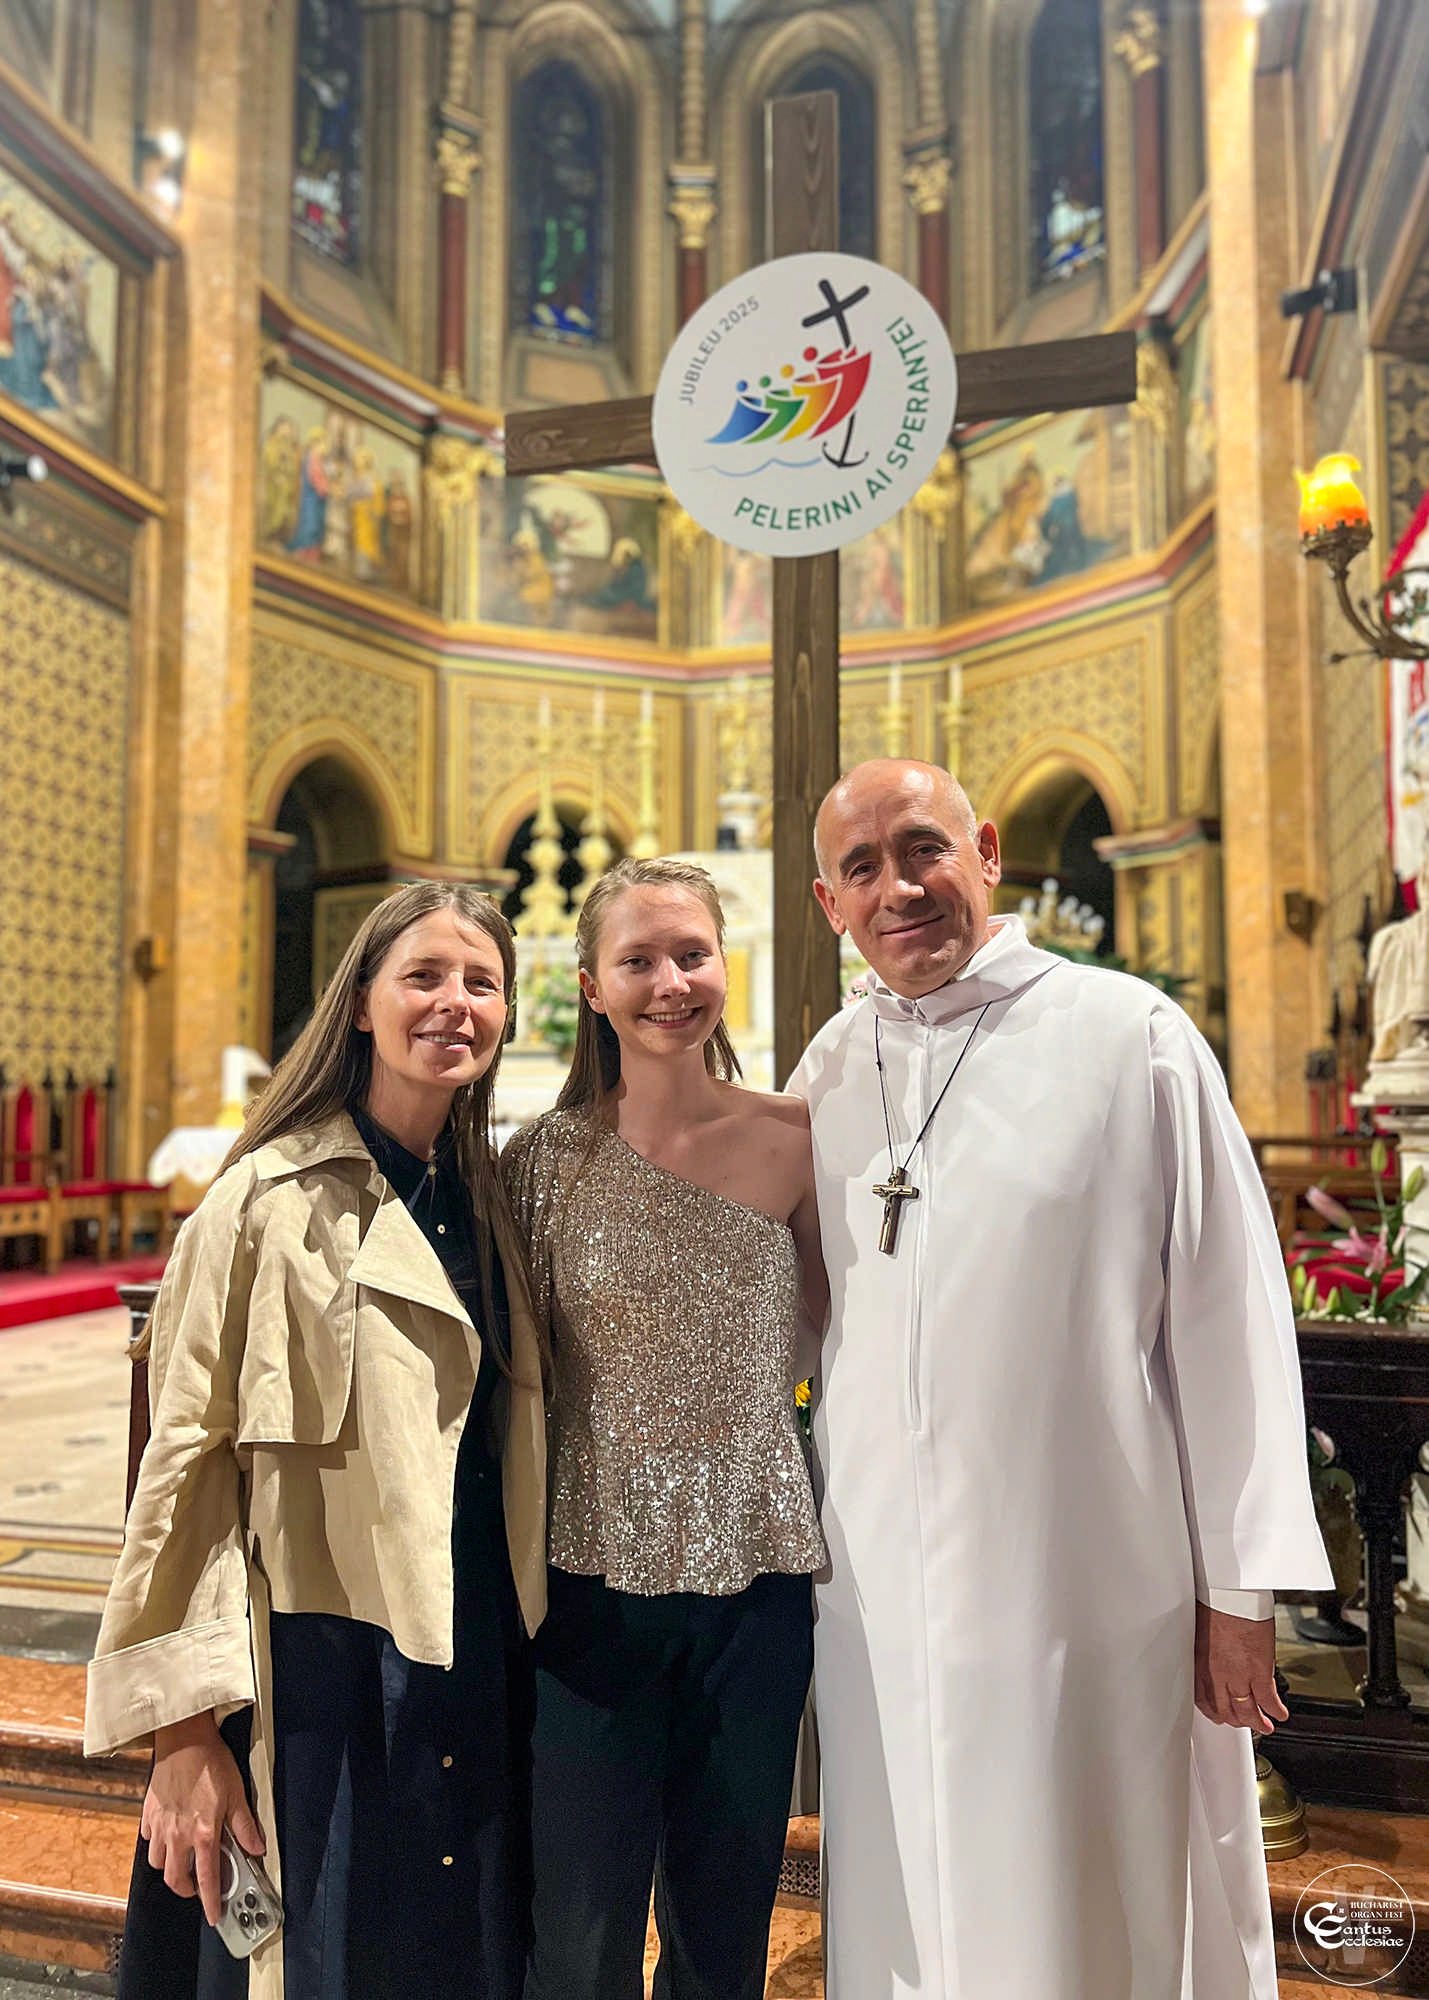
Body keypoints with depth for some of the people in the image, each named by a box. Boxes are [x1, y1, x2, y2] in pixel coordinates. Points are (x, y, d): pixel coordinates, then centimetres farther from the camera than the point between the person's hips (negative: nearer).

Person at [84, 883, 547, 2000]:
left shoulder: (491, 1203, 7)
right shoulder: (271, 1202, -11)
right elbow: (188, 1456, -11)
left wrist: (523, 1647, 13)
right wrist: (184, 1725, -13)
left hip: (479, 1664, 6)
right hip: (318, 1667, -5)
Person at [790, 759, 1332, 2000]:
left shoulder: (1130, 1037, -8)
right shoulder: (828, 1072, 4)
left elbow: (1230, 1320, -7)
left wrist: (1241, 1590, -5)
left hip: (1090, 1597, -3)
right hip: (879, 1603, 4)